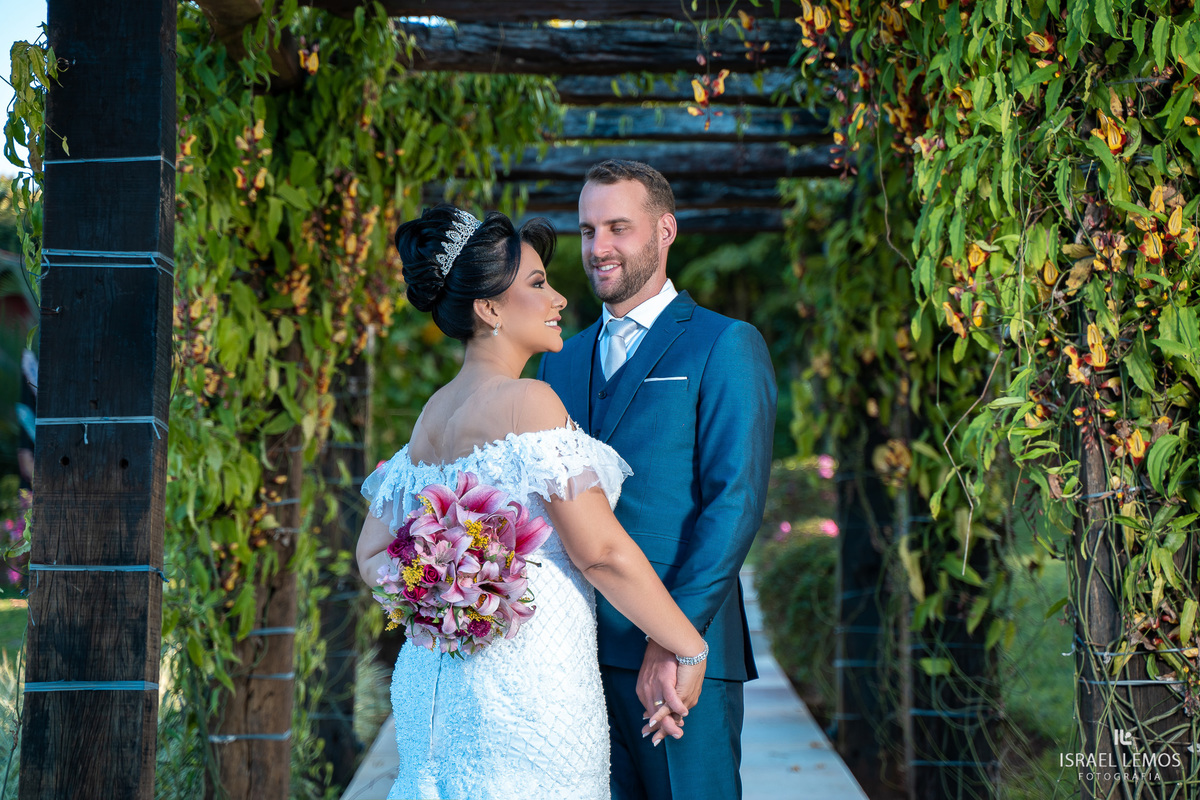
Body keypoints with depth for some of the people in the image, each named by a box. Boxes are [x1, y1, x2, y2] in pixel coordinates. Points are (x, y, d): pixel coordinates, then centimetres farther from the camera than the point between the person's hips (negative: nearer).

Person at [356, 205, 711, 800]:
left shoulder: (432, 416, 12)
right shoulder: (528, 401, -13)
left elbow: (373, 556, 16)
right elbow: (601, 550, -15)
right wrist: (690, 650, -6)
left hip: (437, 678, 9)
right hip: (527, 683, -8)